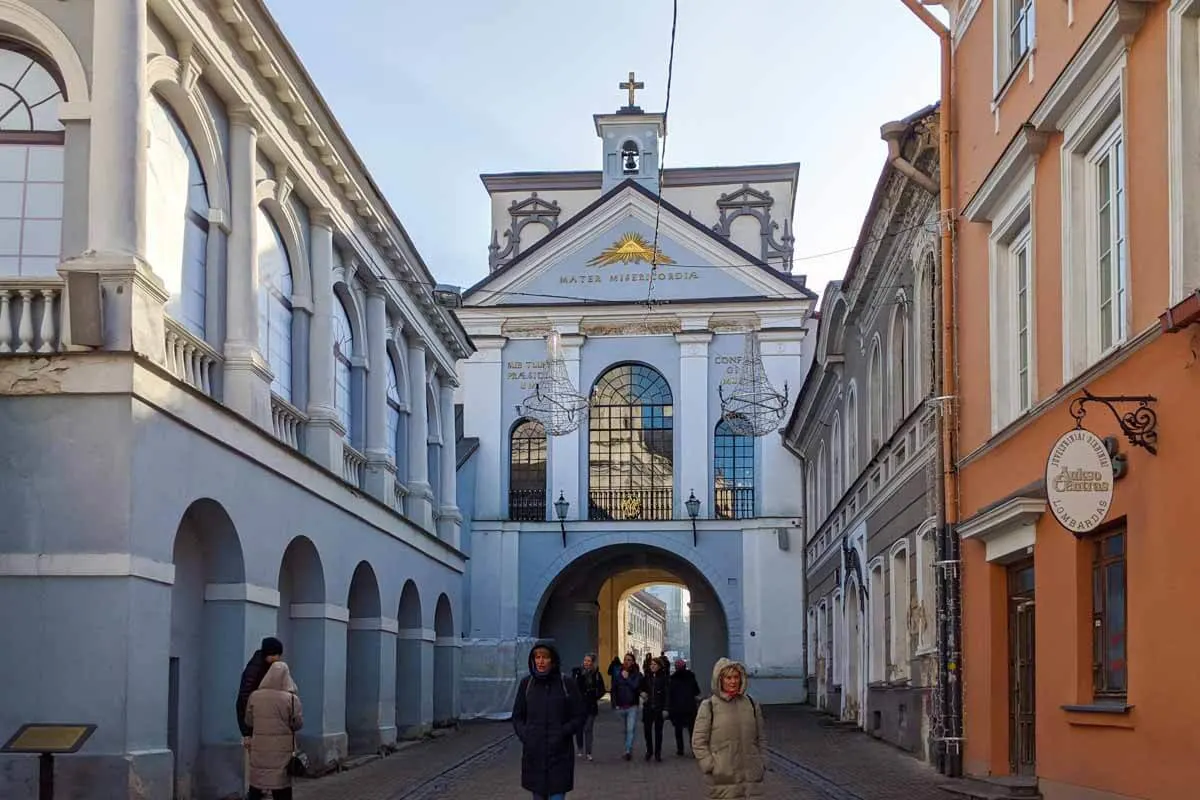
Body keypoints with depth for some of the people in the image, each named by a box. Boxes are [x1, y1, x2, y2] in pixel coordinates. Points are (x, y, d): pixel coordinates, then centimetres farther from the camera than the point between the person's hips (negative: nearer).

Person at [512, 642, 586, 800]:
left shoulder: (566, 684, -3)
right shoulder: (526, 683, 4)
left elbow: (578, 718, 1)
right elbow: (517, 717, 11)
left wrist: (562, 733, -13)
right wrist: (524, 734, -5)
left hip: (560, 754, -3)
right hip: (533, 753, 3)